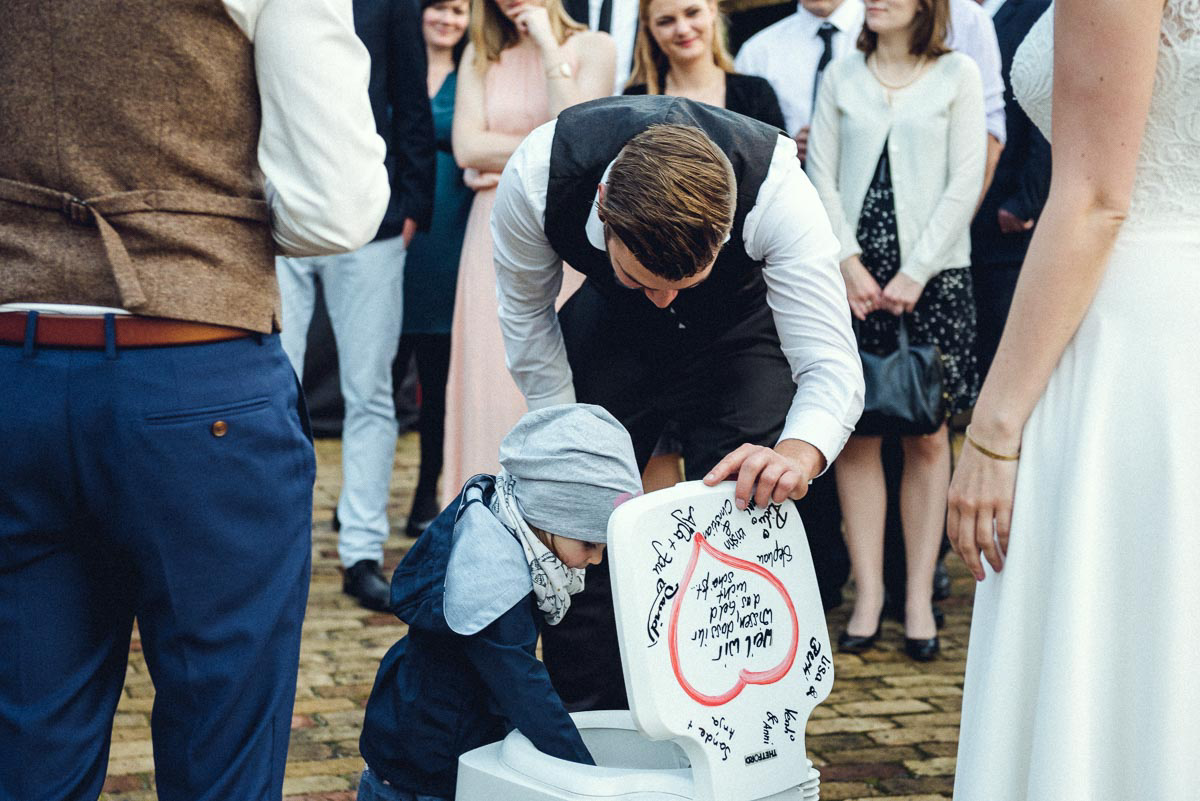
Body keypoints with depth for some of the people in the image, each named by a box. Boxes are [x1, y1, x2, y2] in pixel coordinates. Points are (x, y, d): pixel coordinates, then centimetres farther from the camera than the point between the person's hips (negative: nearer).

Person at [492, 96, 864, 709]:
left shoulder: (777, 191, -39)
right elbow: (527, 320, -14)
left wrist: (797, 455, -58)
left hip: (738, 333, -1)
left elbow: (832, 367, -37)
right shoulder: (537, 176, -34)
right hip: (608, 329, 2)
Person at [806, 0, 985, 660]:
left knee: (927, 437, 0)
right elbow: (821, 177, 7)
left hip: (933, 276, -2)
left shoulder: (957, 74, 4)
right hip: (853, 276, 2)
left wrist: (915, 272, -8)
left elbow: (964, 184, -2)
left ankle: (919, 596, 6)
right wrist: (848, 261, -5)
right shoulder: (841, 76, 10)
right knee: (857, 434, -1)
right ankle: (867, 592, 5)